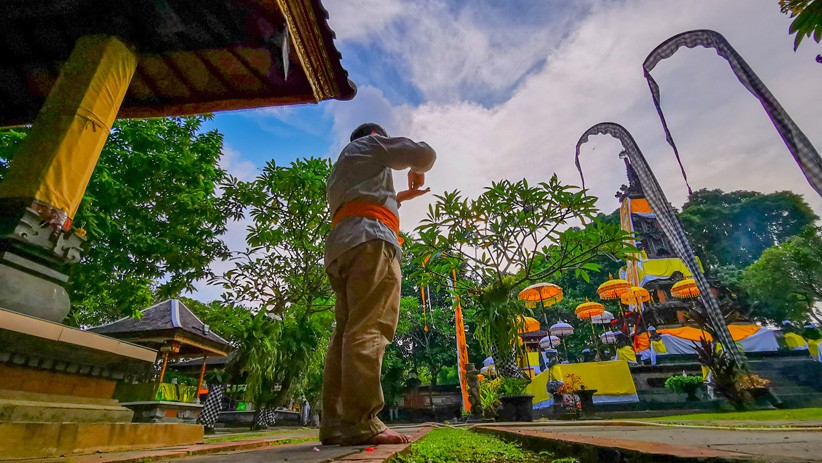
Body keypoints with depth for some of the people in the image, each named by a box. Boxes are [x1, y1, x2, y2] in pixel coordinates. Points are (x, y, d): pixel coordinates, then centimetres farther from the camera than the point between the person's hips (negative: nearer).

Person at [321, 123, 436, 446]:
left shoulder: (339, 170, 40)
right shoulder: (370, 144, 18)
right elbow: (425, 153, 14)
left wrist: (400, 197, 44)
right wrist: (417, 171, 34)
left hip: (340, 245, 8)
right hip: (369, 240, -8)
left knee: (347, 332, -1)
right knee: (368, 330, -18)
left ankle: (335, 424, -5)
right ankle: (360, 424, -24)